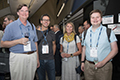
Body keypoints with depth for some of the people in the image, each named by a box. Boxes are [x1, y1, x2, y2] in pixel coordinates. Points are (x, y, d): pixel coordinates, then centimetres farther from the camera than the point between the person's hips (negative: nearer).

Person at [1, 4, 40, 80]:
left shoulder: (32, 26, 12)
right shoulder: (11, 26, -1)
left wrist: (37, 59, 12)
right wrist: (19, 41, -17)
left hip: (32, 57, 4)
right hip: (18, 57, -3)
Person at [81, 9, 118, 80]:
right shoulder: (86, 32, 7)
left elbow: (115, 49, -5)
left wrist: (103, 62, -15)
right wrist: (82, 62, 9)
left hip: (104, 66, -2)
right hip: (88, 65, 3)